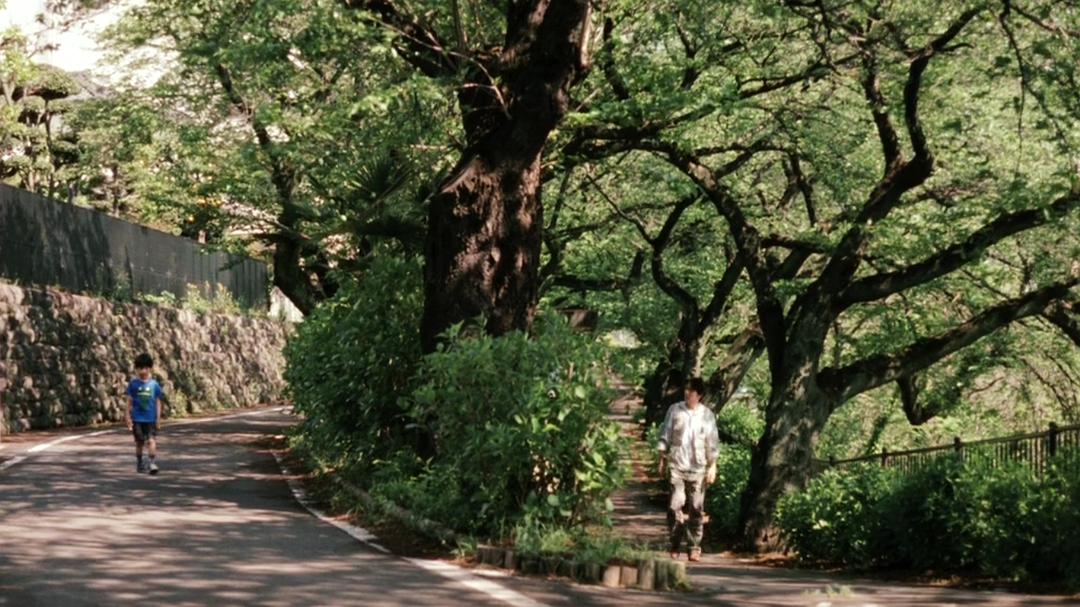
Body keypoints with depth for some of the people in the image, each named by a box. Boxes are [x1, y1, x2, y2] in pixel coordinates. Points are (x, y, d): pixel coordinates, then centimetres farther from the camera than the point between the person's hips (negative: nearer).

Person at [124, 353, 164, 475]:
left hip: (151, 419, 0)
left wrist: (158, 418, 3)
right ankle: (139, 463, 24)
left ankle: (153, 463, -15)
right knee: (139, 442, 10)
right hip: (137, 419, 0)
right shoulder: (133, 384, 0)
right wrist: (128, 416, -1)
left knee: (151, 440, -13)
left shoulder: (154, 384, 1)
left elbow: (158, 402, 6)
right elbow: (129, 401, 2)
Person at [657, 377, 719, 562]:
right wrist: (663, 460, 4)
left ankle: (694, 548, 7)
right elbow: (665, 436, 8)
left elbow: (712, 443, 5)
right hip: (676, 465, 0)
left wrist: (713, 466, 1)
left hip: (698, 468, 0)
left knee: (696, 509, 0)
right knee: (675, 506, -6)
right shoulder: (674, 410, 3)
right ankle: (675, 546, 6)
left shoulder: (707, 415, 2)